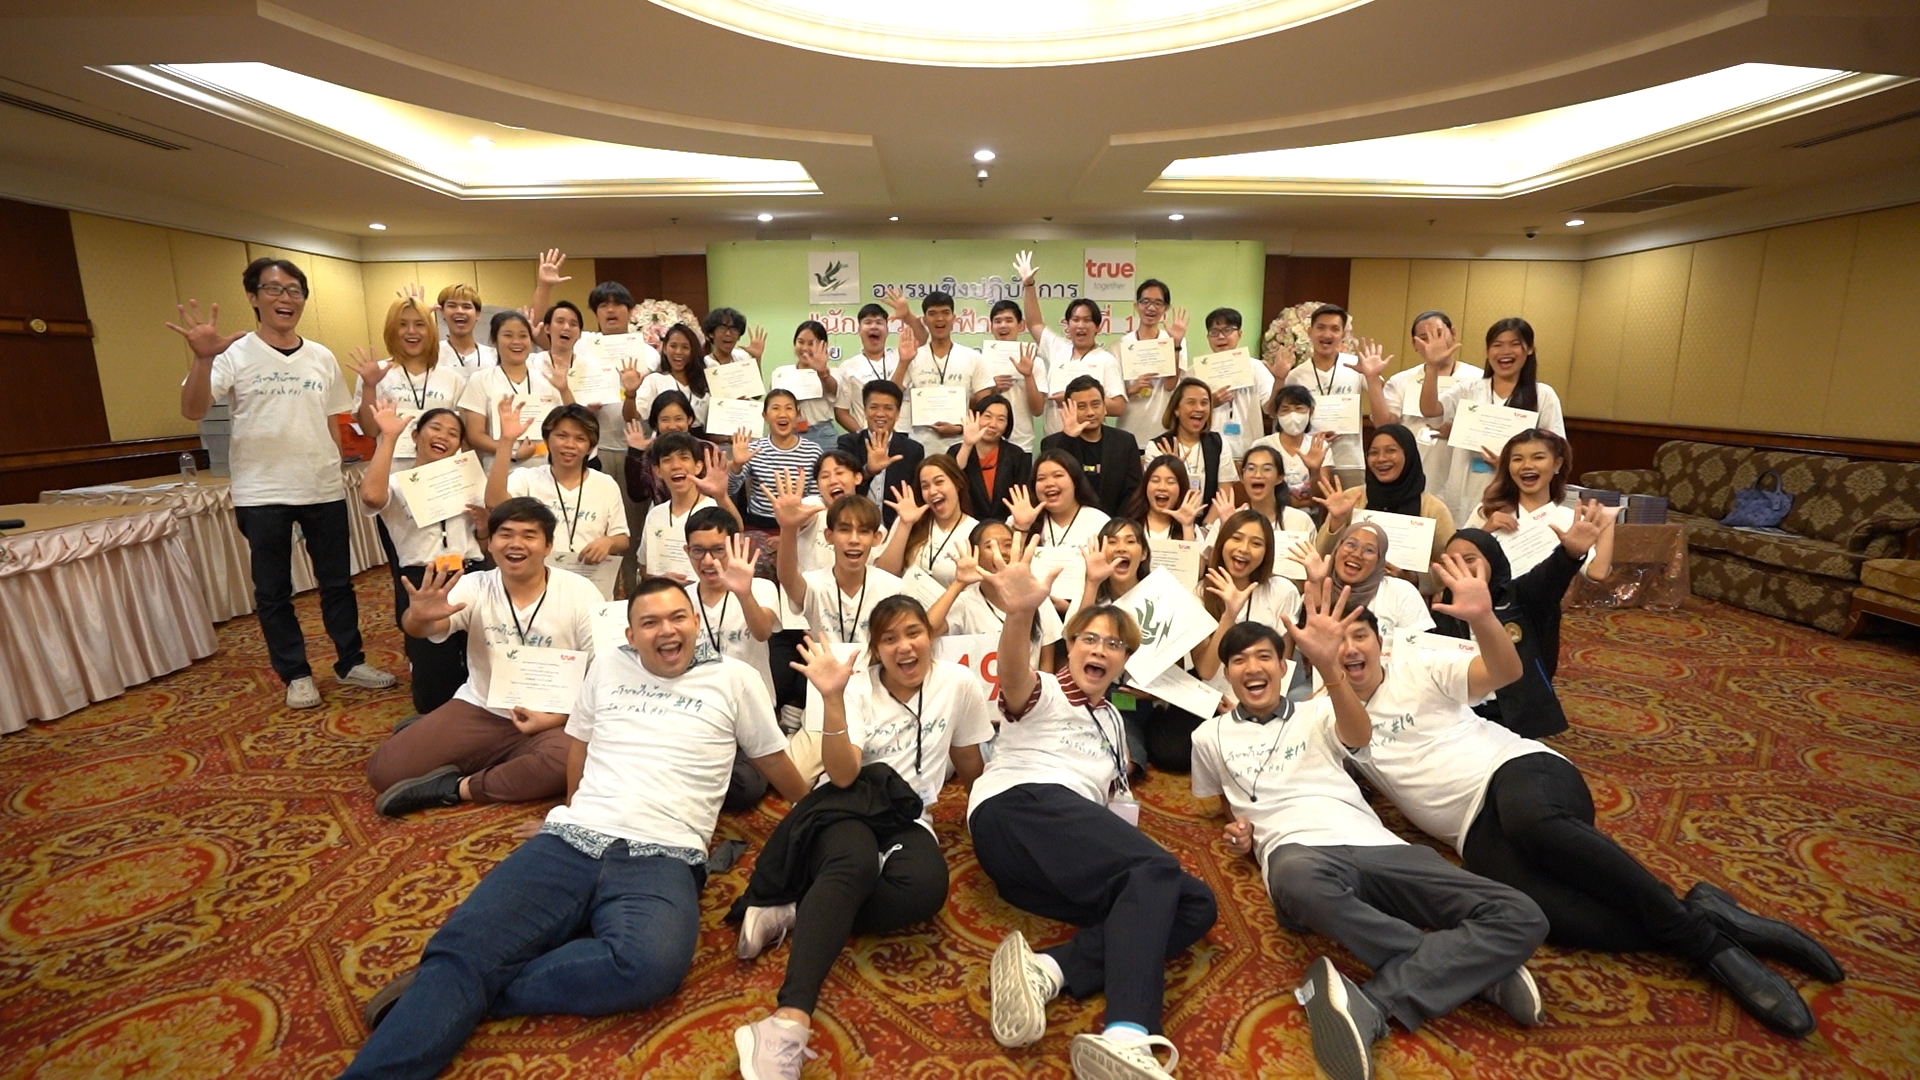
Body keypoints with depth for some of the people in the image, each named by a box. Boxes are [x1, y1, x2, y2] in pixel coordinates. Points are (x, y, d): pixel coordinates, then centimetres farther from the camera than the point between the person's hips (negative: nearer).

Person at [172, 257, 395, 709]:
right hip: (262, 494, -3)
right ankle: (296, 674, 20)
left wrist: (335, 471, 10)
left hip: (323, 490, 3)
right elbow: (193, 411, -17)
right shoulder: (235, 354, -5)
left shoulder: (322, 358, 7)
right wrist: (203, 358, -31)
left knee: (337, 581, 11)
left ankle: (350, 662, 24)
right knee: (273, 590, 7)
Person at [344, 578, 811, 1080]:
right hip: (570, 841, 4)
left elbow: (777, 766, 19)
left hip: (661, 858, -3)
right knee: (461, 945, -22)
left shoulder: (734, 679, 8)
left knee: (651, 962, -35)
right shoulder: (609, 667, 17)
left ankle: (467, 986, -20)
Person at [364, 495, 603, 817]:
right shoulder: (474, 588, -2)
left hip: (550, 720, -2)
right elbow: (420, 630, -19)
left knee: (568, 762, -35)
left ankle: (455, 788, -14)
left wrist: (555, 719, -17)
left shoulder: (580, 593, -9)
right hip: (479, 710, 3)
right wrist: (418, 618, -43)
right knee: (384, 771, -10)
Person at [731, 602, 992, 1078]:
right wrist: (833, 699, -29)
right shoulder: (858, 686, -5)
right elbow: (843, 775, -19)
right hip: (849, 809, -2)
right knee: (856, 863, -39)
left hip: (907, 818, 2)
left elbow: (969, 766, 13)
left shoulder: (959, 682, -3)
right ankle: (789, 1021, -49)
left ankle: (793, 912, -26)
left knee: (926, 887, -35)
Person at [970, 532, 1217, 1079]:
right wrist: (1020, 613, -39)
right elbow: (1013, 674, -17)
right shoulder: (1040, 693, 9)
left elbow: (1113, 797, 31)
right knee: (1155, 870, -28)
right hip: (1021, 806, -7)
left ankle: (1045, 970, -34)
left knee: (1196, 903, -13)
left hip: (1079, 846, 7)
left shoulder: (1112, 720, 33)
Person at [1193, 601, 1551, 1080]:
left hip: (1375, 846, 3)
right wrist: (1238, 831, 6)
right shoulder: (1210, 736, 19)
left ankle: (1373, 1003, -29)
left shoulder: (1317, 713, 17)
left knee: (1521, 917, -17)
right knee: (1300, 879, -42)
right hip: (1299, 852, -2)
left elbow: (1361, 736, -8)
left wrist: (1329, 667, -28)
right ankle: (1470, 965, -19)